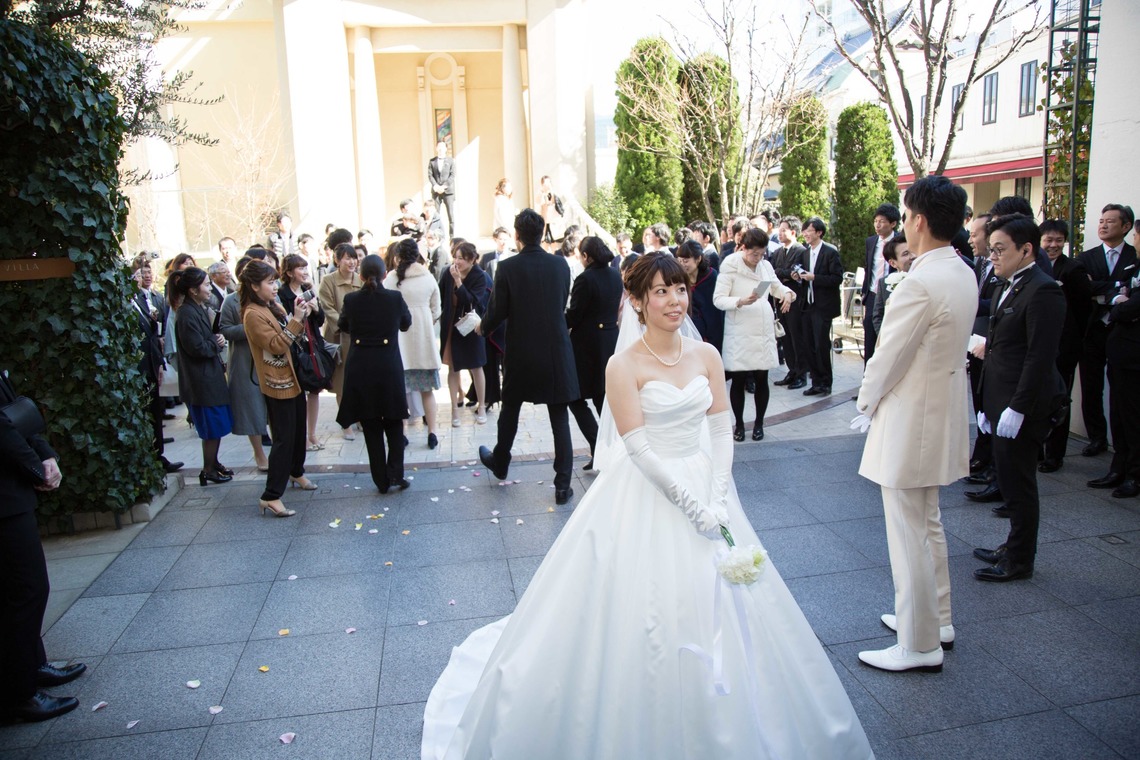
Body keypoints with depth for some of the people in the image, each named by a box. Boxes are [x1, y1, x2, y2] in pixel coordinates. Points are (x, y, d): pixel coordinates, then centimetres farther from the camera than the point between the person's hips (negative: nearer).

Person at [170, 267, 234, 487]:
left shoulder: (201, 309, 9)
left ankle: (213, 463, 30)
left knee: (218, 425, 16)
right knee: (213, 427, 1)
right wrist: (218, 342, -7)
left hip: (212, 375, 9)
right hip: (201, 380, -9)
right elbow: (198, 348, -23)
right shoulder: (187, 314, -20)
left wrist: (218, 340, -5)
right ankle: (208, 471, 15)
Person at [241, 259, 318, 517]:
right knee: (283, 438, -8)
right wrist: (296, 319, -26)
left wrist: (302, 316, -4)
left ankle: (296, 473, 40)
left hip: (293, 378, 9)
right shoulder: (253, 314, -17)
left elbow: (292, 335, 13)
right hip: (277, 383, -9)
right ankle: (271, 496, -4)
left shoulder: (273, 306, 9)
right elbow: (276, 345, -23)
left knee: (298, 430, 21)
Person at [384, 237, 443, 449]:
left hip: (399, 336, -2)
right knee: (427, 389, 10)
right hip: (424, 336, 2)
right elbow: (436, 311, 7)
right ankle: (432, 432, 9)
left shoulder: (391, 279, -6)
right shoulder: (429, 278, 2)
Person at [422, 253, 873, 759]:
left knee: (713, 612, 14)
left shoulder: (706, 356, 2)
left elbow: (721, 433, 2)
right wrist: (693, 506, -19)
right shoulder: (624, 366, -12)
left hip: (705, 486, 5)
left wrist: (718, 500, -10)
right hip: (646, 496, -5)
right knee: (643, 616, 2)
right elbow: (639, 451, -16)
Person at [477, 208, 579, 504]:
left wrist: (483, 328, 14)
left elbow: (497, 311, -7)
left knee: (510, 409, 21)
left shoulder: (508, 268, -11)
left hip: (521, 352, -1)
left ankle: (500, 463, 41)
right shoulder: (561, 264, -3)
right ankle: (563, 485, 6)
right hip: (557, 352, 1)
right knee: (560, 419, 4)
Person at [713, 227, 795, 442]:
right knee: (738, 380, 4)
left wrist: (787, 293, -4)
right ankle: (739, 424, 21)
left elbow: (777, 287, 19)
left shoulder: (765, 265, 5)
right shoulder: (730, 265, -8)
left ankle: (759, 423, 24)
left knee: (761, 379, 7)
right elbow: (718, 299, -11)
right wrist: (741, 301, -26)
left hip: (763, 331, 4)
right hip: (739, 333, -3)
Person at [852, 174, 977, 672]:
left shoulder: (920, 284, -24)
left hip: (911, 421, -10)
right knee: (928, 524, 23)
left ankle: (919, 645, 16)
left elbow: (888, 357, -18)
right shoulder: (963, 275, 6)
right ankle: (937, 620, 38)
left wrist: (865, 404, 0)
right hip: (943, 412, 10)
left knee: (909, 536, 2)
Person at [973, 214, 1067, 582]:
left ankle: (1019, 562, 16)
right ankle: (1014, 548, 31)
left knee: (1019, 484, 2)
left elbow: (1040, 357, -21)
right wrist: (987, 404, 15)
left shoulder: (1043, 291, -16)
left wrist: (1017, 408, -22)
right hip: (1002, 403, 9)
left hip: (1022, 409, -9)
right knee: (1009, 480, 18)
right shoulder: (1009, 289, 14)